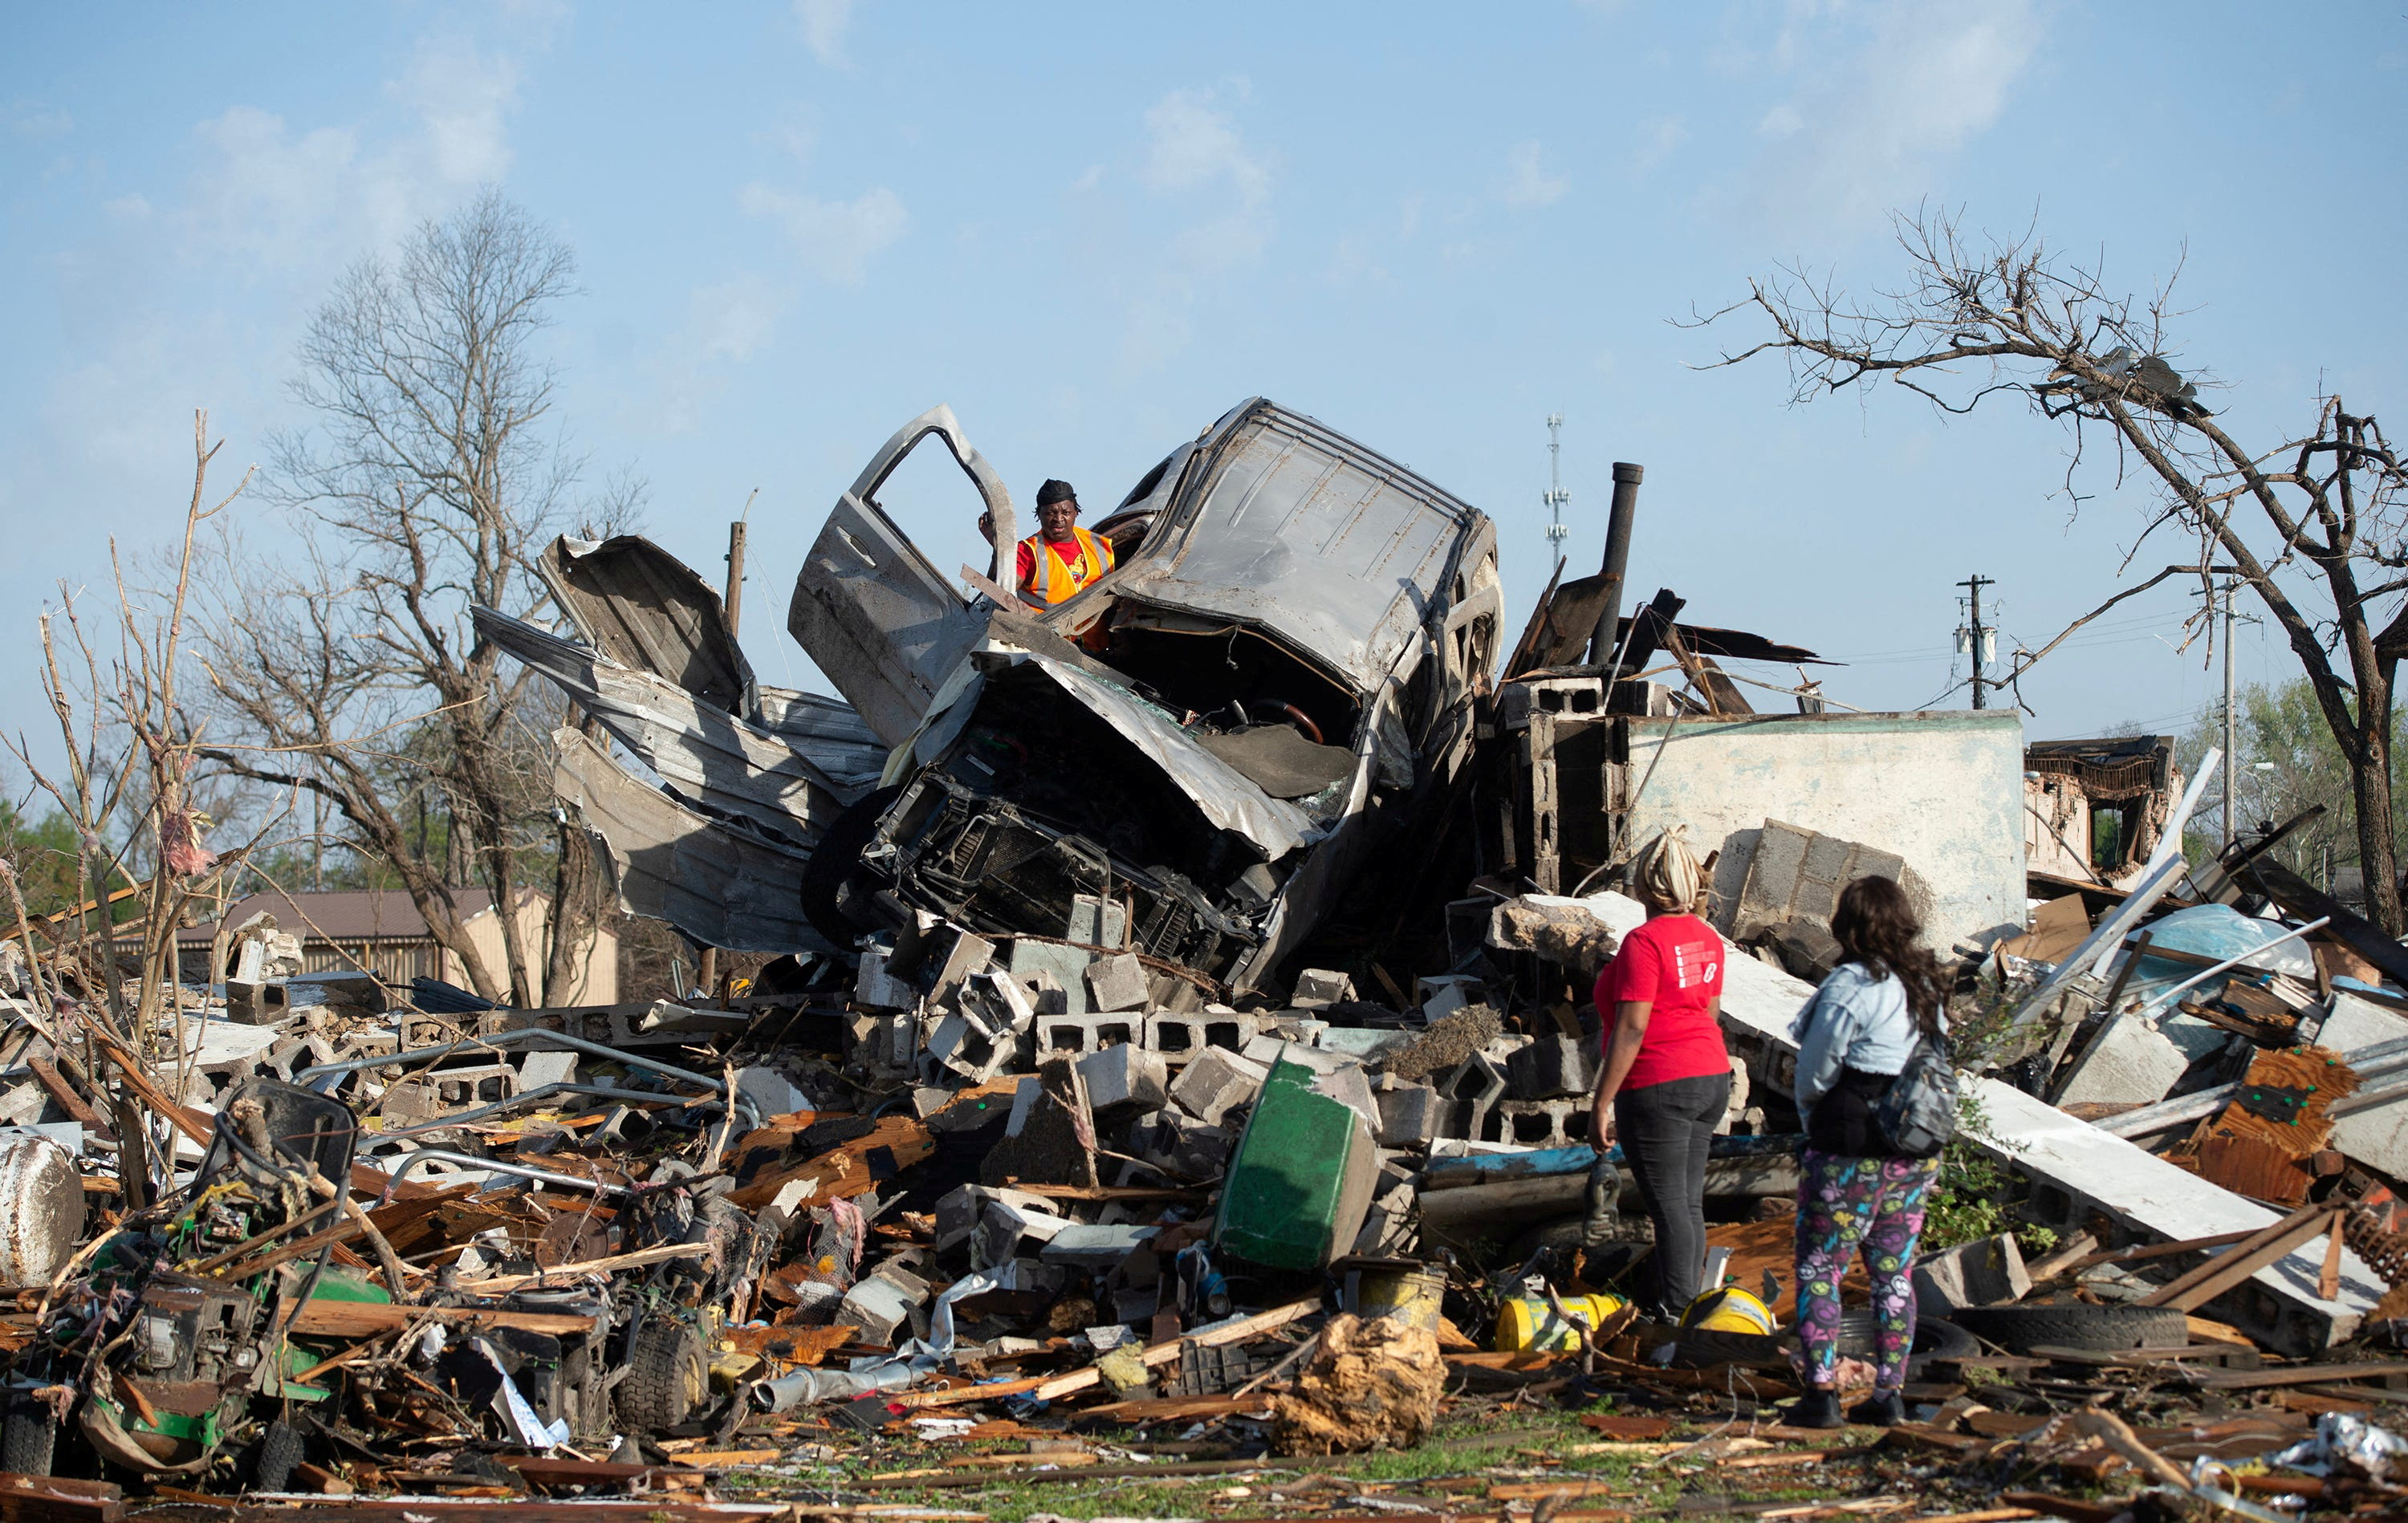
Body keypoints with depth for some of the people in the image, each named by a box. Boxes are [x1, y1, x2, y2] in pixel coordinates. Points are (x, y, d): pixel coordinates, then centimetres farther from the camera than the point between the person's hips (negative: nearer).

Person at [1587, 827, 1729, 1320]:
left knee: (1668, 1202, -4)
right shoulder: (1707, 938, 9)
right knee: (1689, 1201, 13)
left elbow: (1631, 1029, -19)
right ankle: (1688, 1307, 18)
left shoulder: (1644, 942, -16)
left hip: (1658, 1085, -8)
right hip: (1711, 1077, 8)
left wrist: (1601, 1103, -15)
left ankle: (1676, 1313, -3)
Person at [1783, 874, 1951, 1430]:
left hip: (1851, 1150, -7)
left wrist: (1812, 1116, 11)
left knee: (1818, 1267, 0)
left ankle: (1821, 1391, -6)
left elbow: (1815, 1070, -10)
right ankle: (1889, 1395, 12)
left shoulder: (1850, 986, -15)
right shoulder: (1926, 987, 9)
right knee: (1894, 1270, 12)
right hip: (1917, 1154, 7)